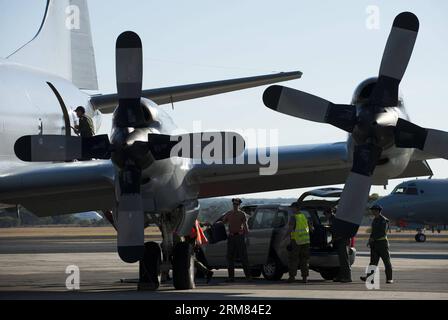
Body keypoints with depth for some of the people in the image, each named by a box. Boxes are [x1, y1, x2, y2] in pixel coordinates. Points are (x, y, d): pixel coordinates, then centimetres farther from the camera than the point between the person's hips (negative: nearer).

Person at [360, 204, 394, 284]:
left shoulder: (384, 220, -10)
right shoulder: (374, 220, 16)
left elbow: (383, 233, -17)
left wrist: (372, 238, -17)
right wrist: (370, 240, 10)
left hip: (382, 242, -8)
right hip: (374, 243, 8)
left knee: (386, 261, -2)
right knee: (373, 261, 1)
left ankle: (389, 278, 2)